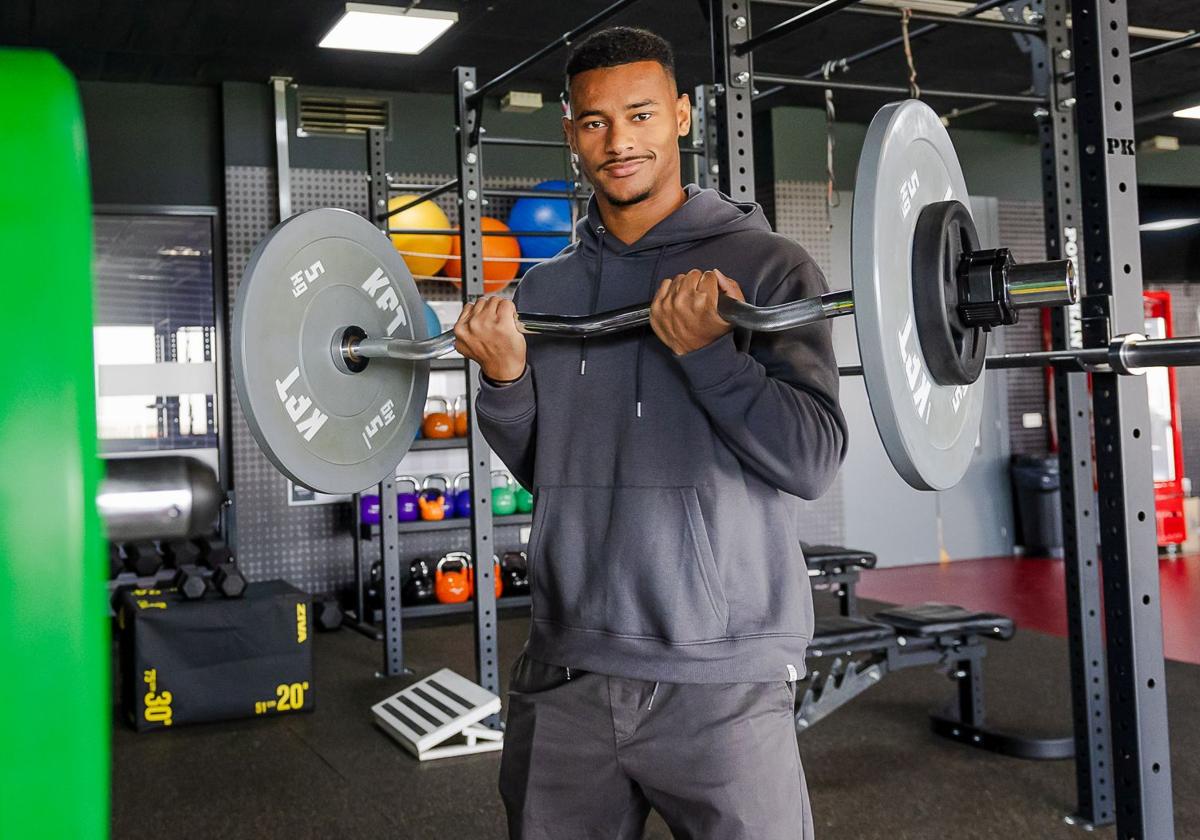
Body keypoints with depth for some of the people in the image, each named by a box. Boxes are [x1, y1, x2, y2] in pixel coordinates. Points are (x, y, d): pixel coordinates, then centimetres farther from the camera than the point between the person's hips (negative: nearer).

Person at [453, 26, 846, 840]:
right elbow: (540, 469, 12)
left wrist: (704, 350, -21)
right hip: (565, 670, 4)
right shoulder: (542, 292, 8)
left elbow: (813, 460, -11)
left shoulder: (766, 267, -5)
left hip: (721, 679, -4)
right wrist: (504, 376, -4)